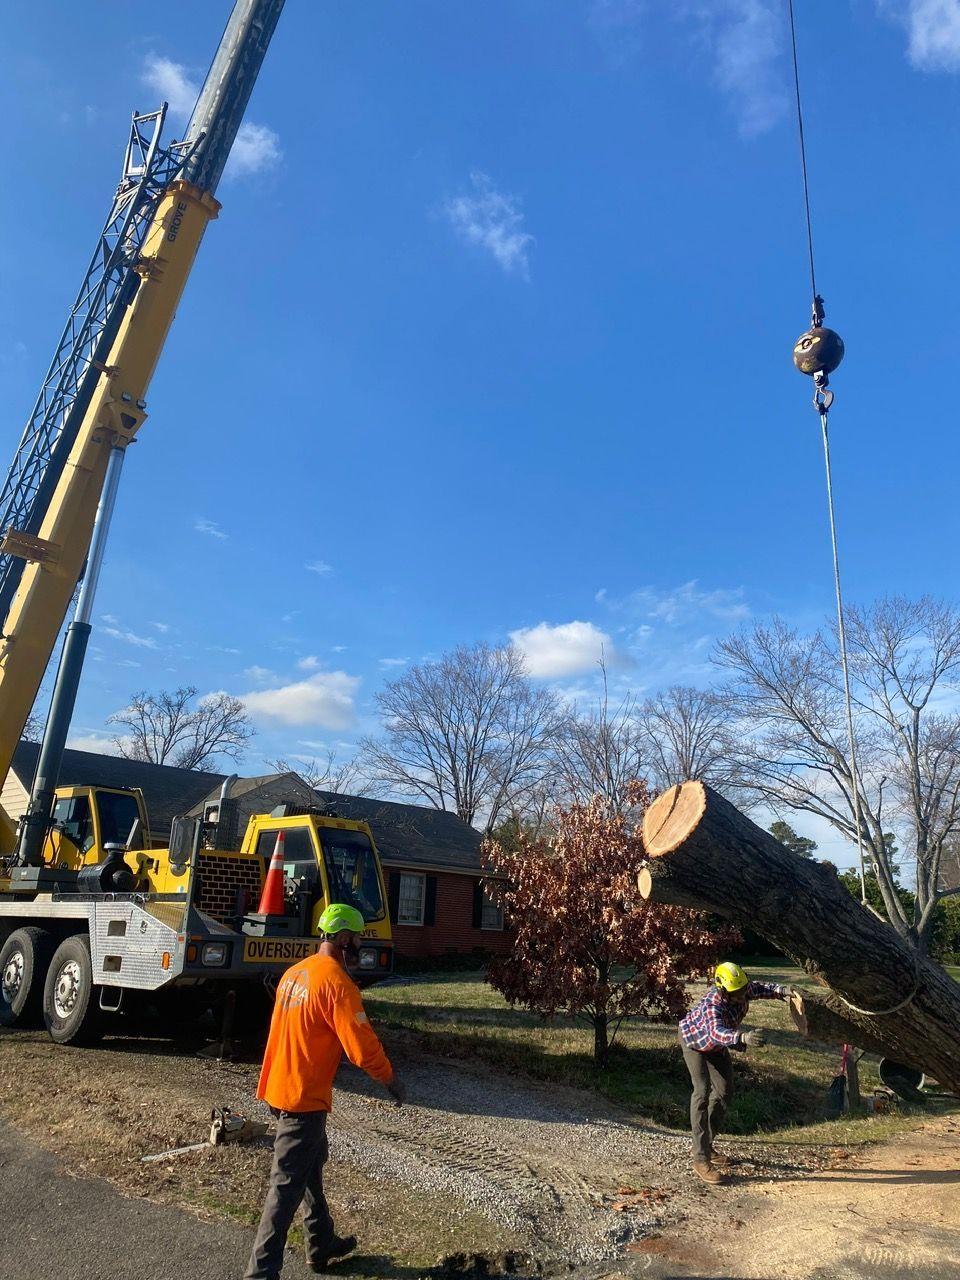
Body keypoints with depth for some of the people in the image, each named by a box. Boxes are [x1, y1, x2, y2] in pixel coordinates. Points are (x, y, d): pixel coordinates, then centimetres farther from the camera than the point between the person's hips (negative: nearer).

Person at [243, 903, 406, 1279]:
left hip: (281, 1088, 10)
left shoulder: (295, 972, 6)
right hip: (304, 1097, -9)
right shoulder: (337, 983, -22)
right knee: (287, 1185, -1)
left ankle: (322, 1245, 37)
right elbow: (362, 1046, -22)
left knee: (311, 1167, 23)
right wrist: (391, 1080, -7)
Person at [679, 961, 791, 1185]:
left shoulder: (743, 989, -24)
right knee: (703, 1091, -20)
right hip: (695, 1042, -8)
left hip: (717, 1044, 8)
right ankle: (701, 1159, -17)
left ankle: (706, 1144, 27)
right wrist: (743, 1038, -79)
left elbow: (761, 988, -5)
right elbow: (717, 1032, -61)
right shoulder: (714, 1003, -44)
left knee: (725, 1090, 12)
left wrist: (783, 991, -25)